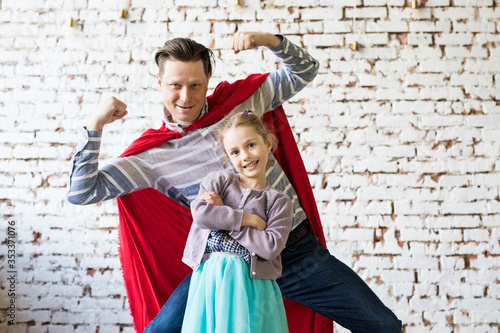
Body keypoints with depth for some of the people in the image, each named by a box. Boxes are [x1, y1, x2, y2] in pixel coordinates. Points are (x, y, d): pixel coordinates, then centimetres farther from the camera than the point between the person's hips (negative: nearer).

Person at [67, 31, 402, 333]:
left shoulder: (239, 102, 2)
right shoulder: (152, 155, -2)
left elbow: (305, 71, 8)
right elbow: (82, 191, -4)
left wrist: (269, 39, -11)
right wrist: (95, 125, -12)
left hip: (298, 250, 2)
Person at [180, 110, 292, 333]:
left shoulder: (279, 202, 4)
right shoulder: (218, 180, 7)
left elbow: (271, 247, -9)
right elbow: (200, 213, -9)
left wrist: (223, 214, -7)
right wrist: (248, 219, -9)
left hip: (251, 282, 0)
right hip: (210, 278, 1)